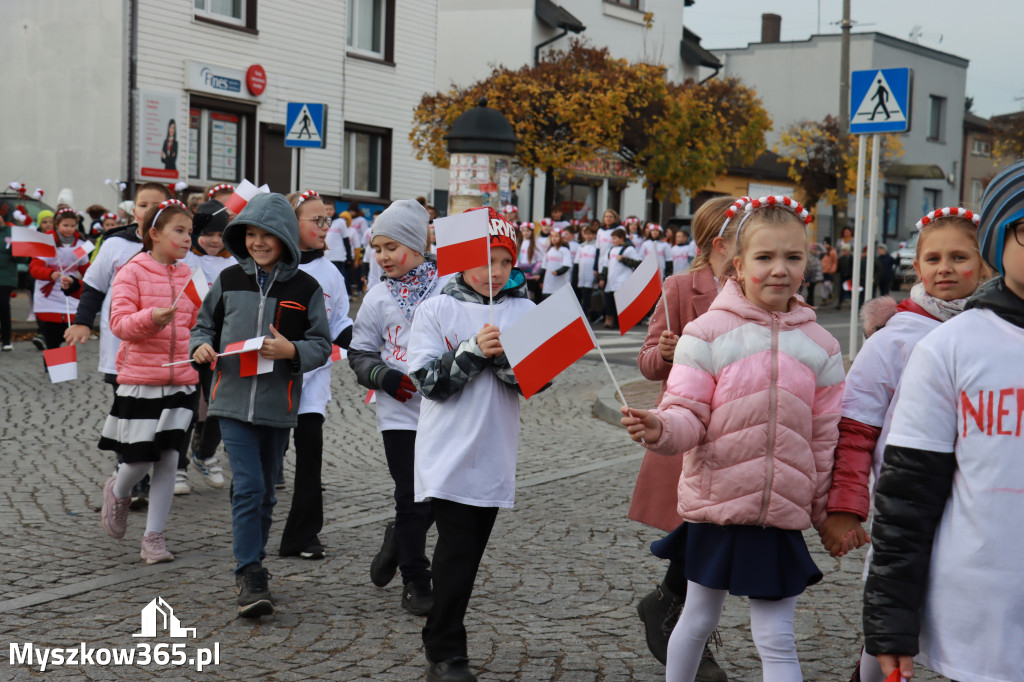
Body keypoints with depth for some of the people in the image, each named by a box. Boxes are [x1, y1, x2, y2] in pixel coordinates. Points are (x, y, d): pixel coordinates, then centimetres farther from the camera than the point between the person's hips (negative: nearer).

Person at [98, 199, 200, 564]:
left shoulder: (188, 276, 10)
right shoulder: (132, 272, -5)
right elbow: (119, 322, -12)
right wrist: (151, 318, -29)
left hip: (181, 380, 4)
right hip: (139, 379, -4)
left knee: (168, 459, 0)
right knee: (140, 459, -1)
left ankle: (154, 537, 11)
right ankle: (118, 492, 35)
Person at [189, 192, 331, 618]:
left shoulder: (306, 289, 1)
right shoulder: (229, 280, 5)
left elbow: (322, 346, 1)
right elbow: (205, 323, 16)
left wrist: (291, 351, -18)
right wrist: (200, 347, -6)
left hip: (278, 407, 1)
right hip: (233, 401, 0)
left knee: (263, 491, 12)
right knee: (248, 486, -11)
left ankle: (252, 565, 29)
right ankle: (250, 576, -7)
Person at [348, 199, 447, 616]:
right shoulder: (378, 299, 5)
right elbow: (359, 352, 9)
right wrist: (383, 375, -9)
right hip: (400, 412, 0)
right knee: (412, 499, 1)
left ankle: (398, 540, 36)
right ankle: (415, 583, 15)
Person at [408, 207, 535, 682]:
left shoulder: (523, 311, 6)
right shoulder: (437, 310, -2)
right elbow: (429, 381, -9)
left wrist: (504, 357, -20)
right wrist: (473, 351, -20)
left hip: (495, 455, 4)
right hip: (449, 453, -3)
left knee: (468, 553, 12)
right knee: (456, 552, -8)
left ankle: (439, 641, 27)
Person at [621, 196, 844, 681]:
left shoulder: (820, 346, 2)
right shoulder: (708, 332, -6)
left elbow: (826, 437, 8)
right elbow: (688, 414, -9)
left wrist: (826, 511, 11)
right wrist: (662, 429, -31)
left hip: (782, 514, 1)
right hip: (715, 502, -1)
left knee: (777, 640, 3)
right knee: (700, 618, 17)